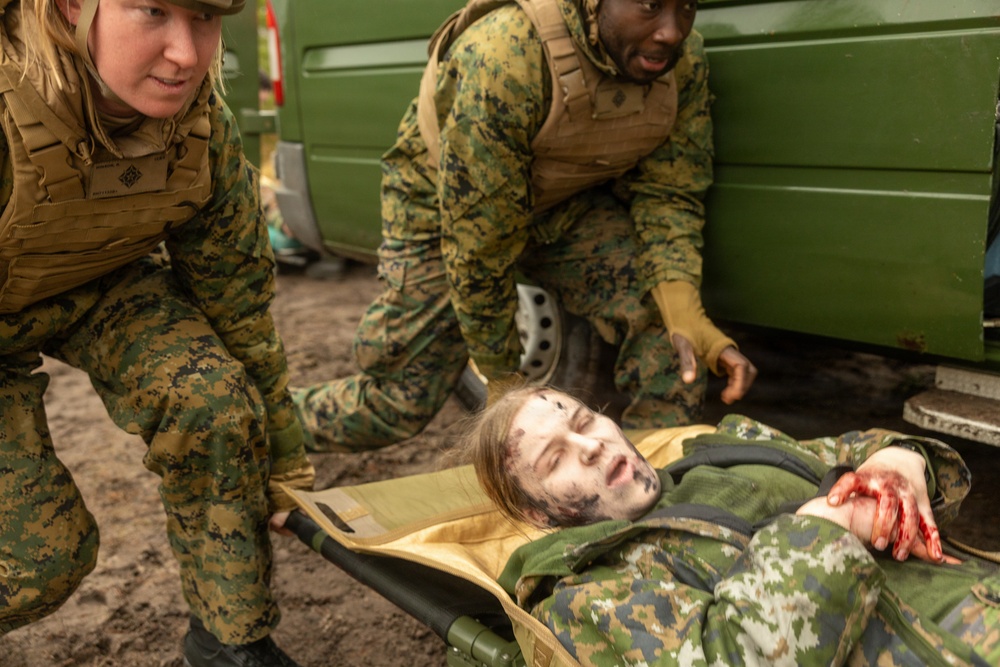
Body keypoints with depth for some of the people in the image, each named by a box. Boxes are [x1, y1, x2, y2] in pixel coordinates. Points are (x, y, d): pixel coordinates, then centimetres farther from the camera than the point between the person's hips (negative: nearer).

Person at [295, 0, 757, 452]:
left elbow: (669, 196, -15)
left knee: (666, 315, -20)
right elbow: (477, 238, -30)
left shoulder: (685, 60, -19)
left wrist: (687, 316, -34)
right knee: (402, 401, -1)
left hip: (569, 205, 5)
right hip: (442, 207, -4)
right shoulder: (504, 57, -37)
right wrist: (501, 373, -20)